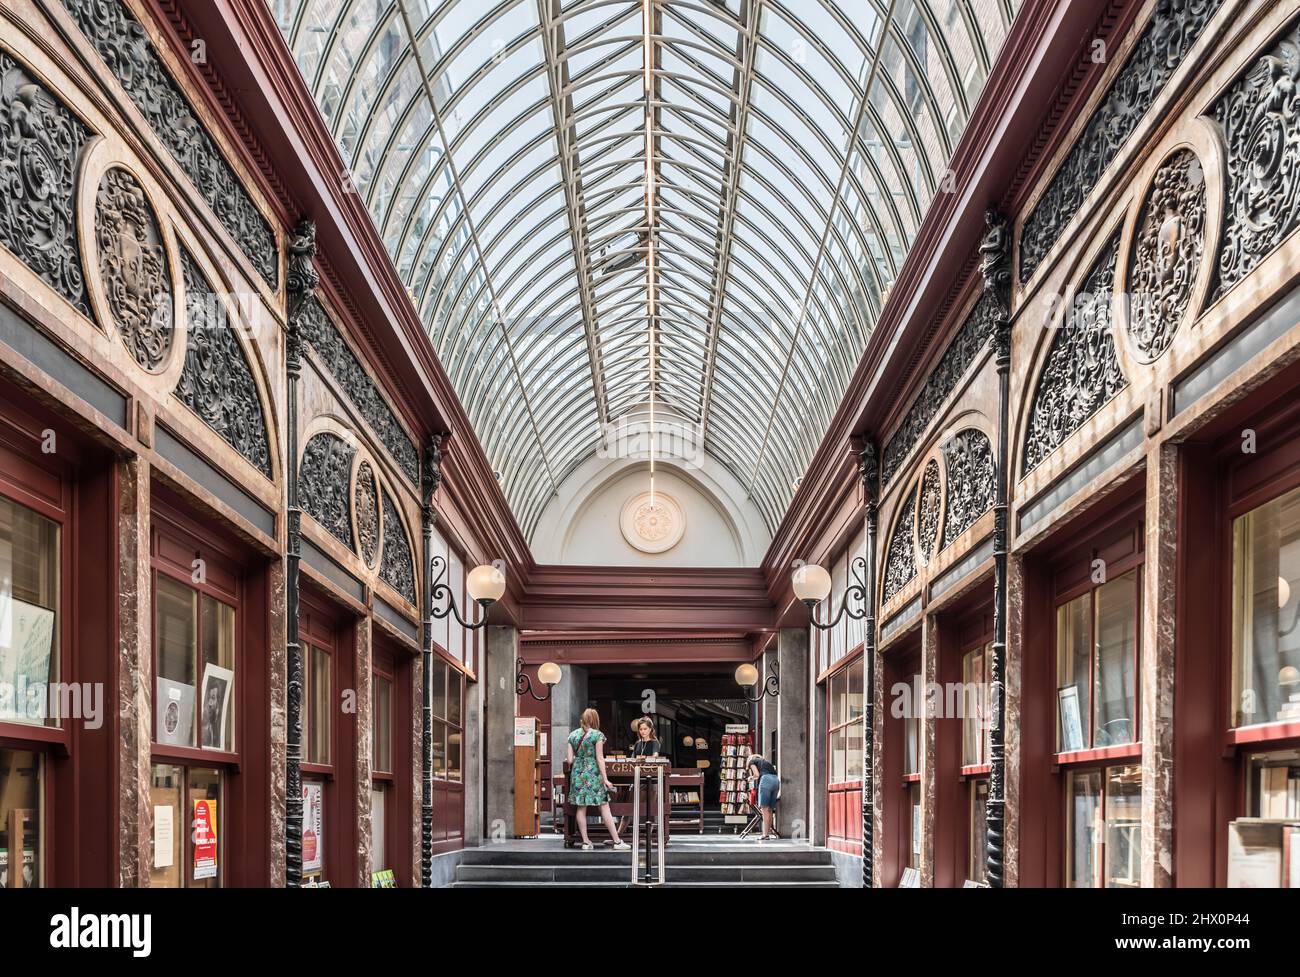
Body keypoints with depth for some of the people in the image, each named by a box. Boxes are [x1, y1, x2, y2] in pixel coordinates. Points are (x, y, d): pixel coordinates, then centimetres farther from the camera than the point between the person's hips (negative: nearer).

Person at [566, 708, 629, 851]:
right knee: (604, 808, -1)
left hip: (577, 773, 4)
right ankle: (617, 842, 0)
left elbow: (570, 760, 4)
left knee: (581, 808, 7)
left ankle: (585, 842, 7)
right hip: (593, 773, -4)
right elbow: (599, 758, -9)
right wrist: (605, 779, -6)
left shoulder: (572, 735, 7)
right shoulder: (597, 735, -6)